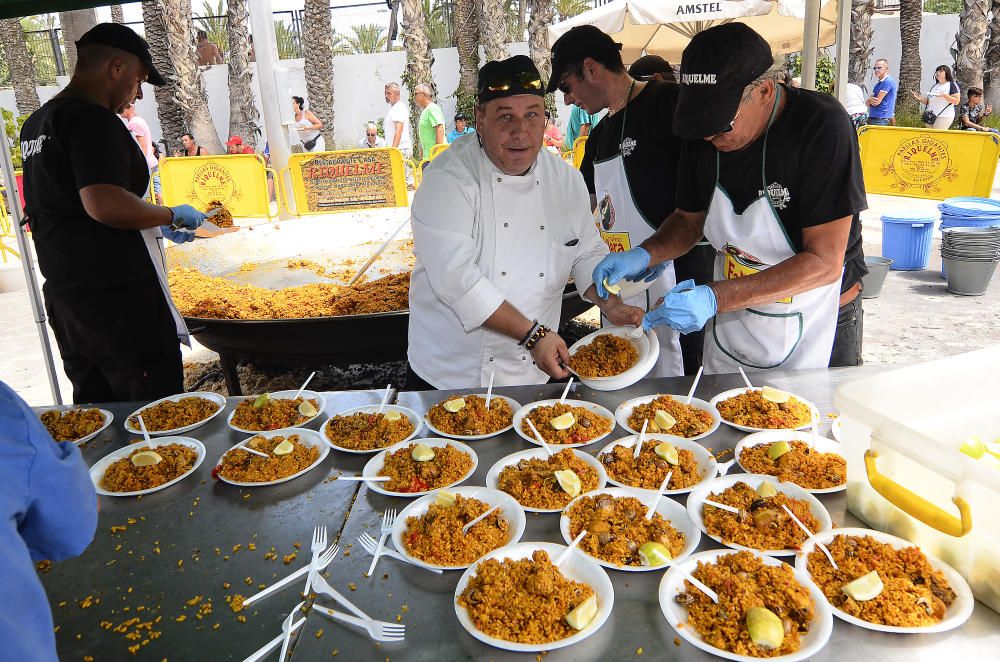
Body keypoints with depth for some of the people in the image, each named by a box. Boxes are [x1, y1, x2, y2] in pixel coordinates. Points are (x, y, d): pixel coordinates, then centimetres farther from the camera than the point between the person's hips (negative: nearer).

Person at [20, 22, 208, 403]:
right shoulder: (93, 119, -14)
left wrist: (158, 225, 24)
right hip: (117, 297, -10)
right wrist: (173, 216, -12)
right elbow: (105, 204, -27)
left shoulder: (36, 123, 16)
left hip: (63, 297, 10)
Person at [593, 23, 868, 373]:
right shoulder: (703, 133, -8)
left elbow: (825, 262, -27)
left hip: (817, 331, -5)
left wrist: (715, 298, -35)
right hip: (730, 323, 5)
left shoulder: (822, 126, -25)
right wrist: (643, 255, -15)